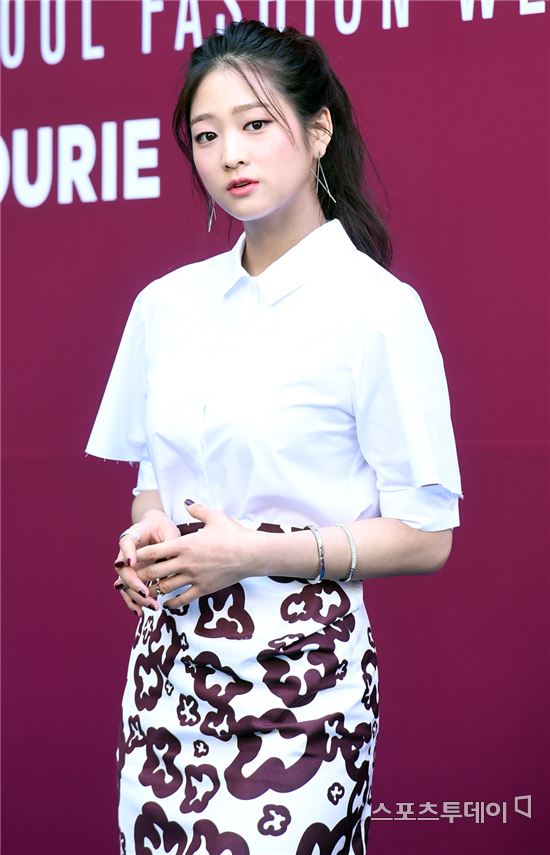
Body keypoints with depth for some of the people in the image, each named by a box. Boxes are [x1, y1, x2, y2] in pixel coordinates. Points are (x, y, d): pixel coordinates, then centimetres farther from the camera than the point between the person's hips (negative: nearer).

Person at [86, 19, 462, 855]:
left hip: (299, 668, -5)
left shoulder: (378, 309, -9)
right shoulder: (167, 304, 9)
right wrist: (148, 536, -1)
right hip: (171, 658, 5)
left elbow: (426, 537, -8)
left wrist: (256, 552, -16)